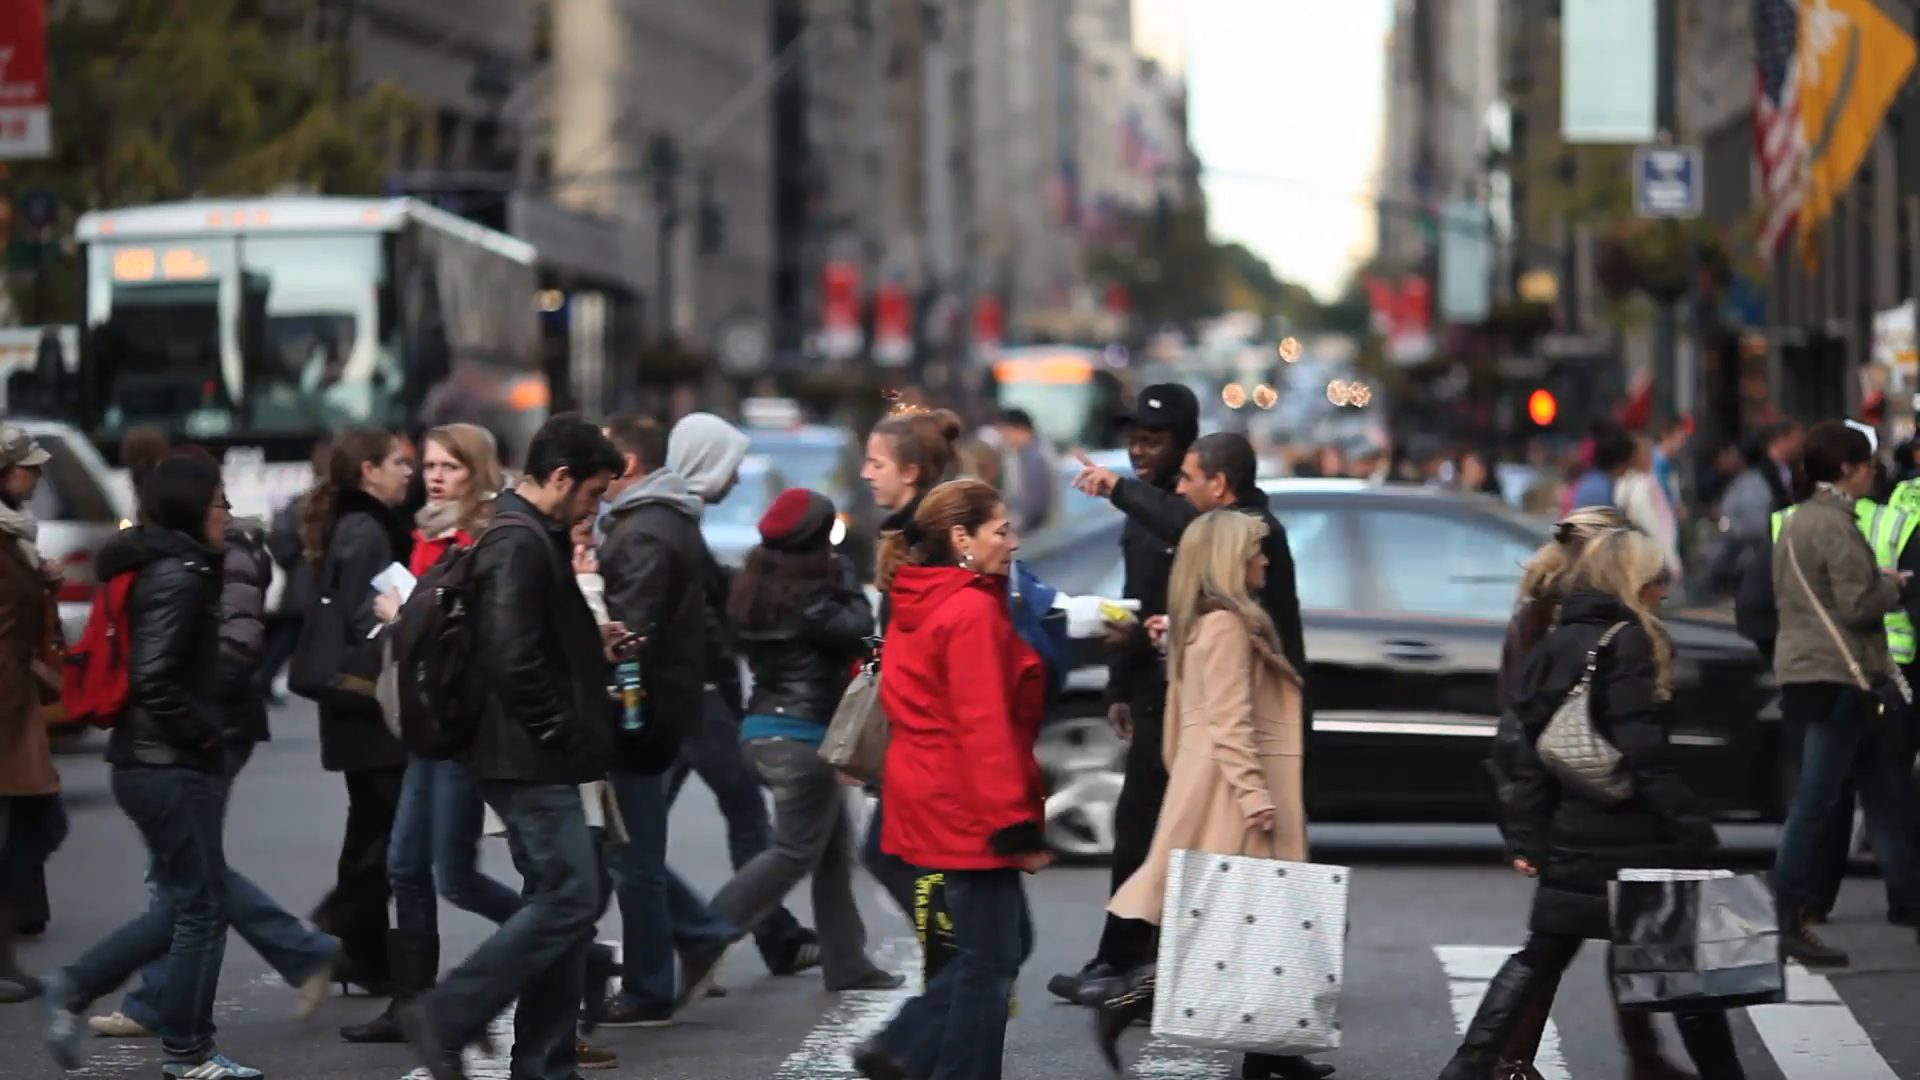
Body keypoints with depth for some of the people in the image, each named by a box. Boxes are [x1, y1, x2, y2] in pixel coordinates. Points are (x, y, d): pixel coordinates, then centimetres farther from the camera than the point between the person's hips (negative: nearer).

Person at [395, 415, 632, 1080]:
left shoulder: (537, 538, 17)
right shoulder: (518, 546, -17)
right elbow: (512, 660, -26)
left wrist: (594, 646, 12)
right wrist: (560, 732, -16)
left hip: (540, 761, 11)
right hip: (529, 761, -11)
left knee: (563, 901, 12)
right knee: (568, 899, -12)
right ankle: (445, 1018, -9)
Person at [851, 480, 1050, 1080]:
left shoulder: (918, 603, 13)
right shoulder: (972, 610, -17)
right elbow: (983, 726, -21)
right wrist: (1016, 823, -20)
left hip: (935, 799, 10)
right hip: (969, 806, -10)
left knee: (1004, 944, 16)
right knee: (992, 958, -1)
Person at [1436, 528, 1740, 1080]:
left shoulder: (1556, 642, 11)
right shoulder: (1627, 642, -12)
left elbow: (1532, 753, 11)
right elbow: (1644, 753, -19)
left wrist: (1527, 838, 11)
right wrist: (1695, 835, -19)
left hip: (1571, 839, 7)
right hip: (1632, 841, -7)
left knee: (1541, 957, 13)